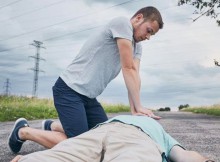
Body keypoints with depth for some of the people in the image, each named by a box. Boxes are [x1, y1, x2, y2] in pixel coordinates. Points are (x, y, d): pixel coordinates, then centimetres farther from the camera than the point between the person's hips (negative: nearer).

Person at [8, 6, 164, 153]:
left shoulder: (137, 46, 13)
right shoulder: (122, 23, -14)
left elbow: (134, 75, -1)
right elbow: (128, 69, -18)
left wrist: (134, 109, -14)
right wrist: (139, 106, -15)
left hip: (88, 96, 10)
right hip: (69, 89, -9)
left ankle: (52, 126, 23)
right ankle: (23, 132, 7)